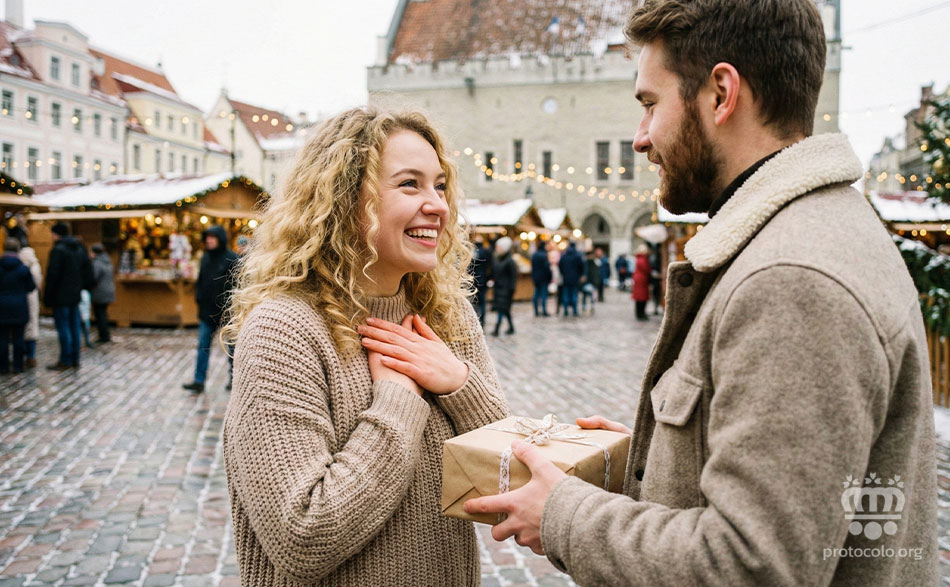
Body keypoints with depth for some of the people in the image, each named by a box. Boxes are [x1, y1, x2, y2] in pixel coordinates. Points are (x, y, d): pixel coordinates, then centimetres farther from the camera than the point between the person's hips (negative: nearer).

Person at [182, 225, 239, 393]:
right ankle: (199, 381, 5)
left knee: (231, 346, 10)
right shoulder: (206, 257, 8)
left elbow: (236, 285, -15)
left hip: (226, 310, -6)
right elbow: (200, 280, 17)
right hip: (207, 310, 6)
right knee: (203, 346, 3)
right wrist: (199, 297, 5)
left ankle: (233, 377, 25)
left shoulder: (232, 258, -11)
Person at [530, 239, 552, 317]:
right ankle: (544, 311, -2)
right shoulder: (543, 255, -16)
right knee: (544, 294, -2)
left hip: (536, 277, 7)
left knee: (536, 294, 10)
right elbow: (547, 267, -18)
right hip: (543, 278, -7)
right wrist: (550, 277, -10)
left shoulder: (534, 255, 8)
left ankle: (536, 311, 13)